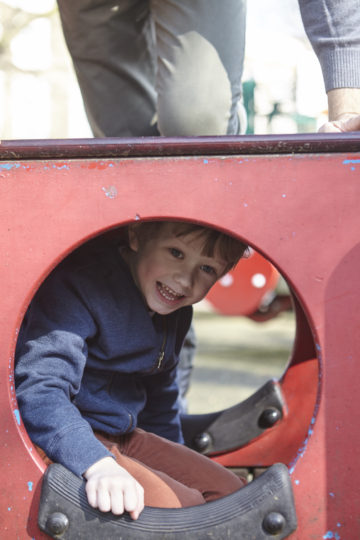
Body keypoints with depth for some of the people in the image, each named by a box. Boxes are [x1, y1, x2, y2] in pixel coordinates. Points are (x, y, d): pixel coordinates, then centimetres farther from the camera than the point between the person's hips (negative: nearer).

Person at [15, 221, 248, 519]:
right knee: (162, 503, -27)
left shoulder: (177, 314, 7)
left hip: (122, 437, 9)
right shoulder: (82, 284, -22)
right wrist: (98, 463, -47)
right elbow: (38, 389, -35)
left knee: (229, 490, 4)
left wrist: (177, 466, 27)